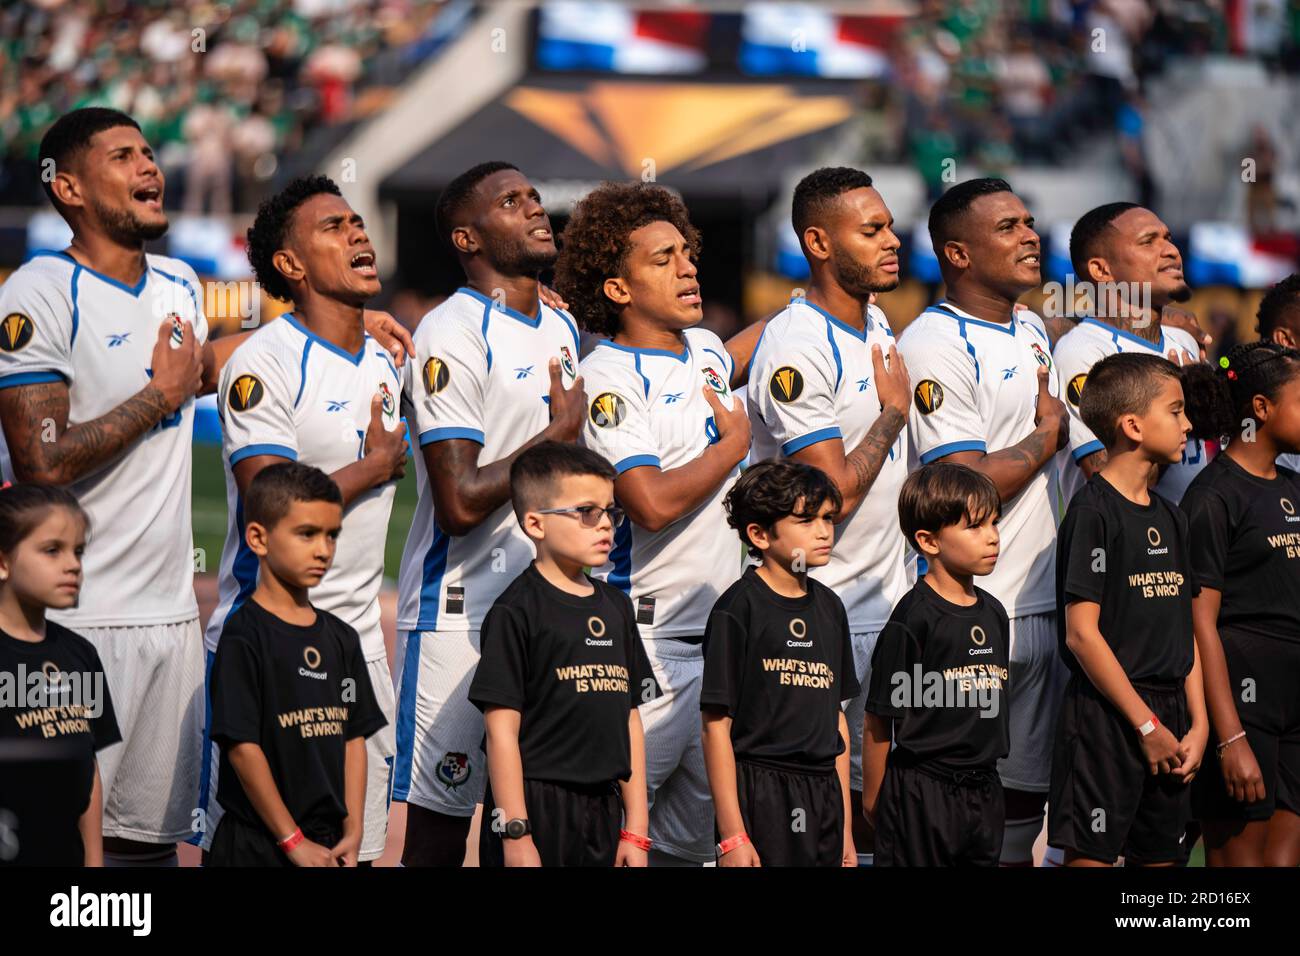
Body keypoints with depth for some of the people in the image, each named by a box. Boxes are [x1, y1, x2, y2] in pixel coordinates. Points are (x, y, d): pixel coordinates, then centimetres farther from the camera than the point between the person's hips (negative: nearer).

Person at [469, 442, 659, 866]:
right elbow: (502, 730, -11)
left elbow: (630, 719, 15)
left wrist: (636, 830, 12)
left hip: (604, 812, 6)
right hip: (536, 810, -6)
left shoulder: (615, 606, 14)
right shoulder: (517, 611, -7)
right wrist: (516, 836, -16)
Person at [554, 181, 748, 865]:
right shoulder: (606, 379, -12)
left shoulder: (709, 349, 12)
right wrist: (733, 444, -9)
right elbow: (653, 502, -23)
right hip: (646, 641, -8)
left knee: (695, 835, 10)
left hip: (724, 630, 8)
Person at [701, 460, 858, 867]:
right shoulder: (738, 609, -8)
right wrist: (732, 836, -15)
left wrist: (846, 827, 14)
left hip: (823, 795, 6)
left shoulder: (829, 607, 12)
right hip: (759, 792, -6)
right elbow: (716, 726, -11)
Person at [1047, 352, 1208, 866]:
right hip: (1105, 714, -8)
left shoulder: (1169, 516, 14)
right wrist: (1147, 725, -14)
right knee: (1092, 856, -6)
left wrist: (1198, 724, 4)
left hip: (1166, 716, 8)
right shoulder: (1093, 511, -11)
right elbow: (1081, 633, -15)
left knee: (1162, 855, 9)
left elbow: (1185, 628, 15)